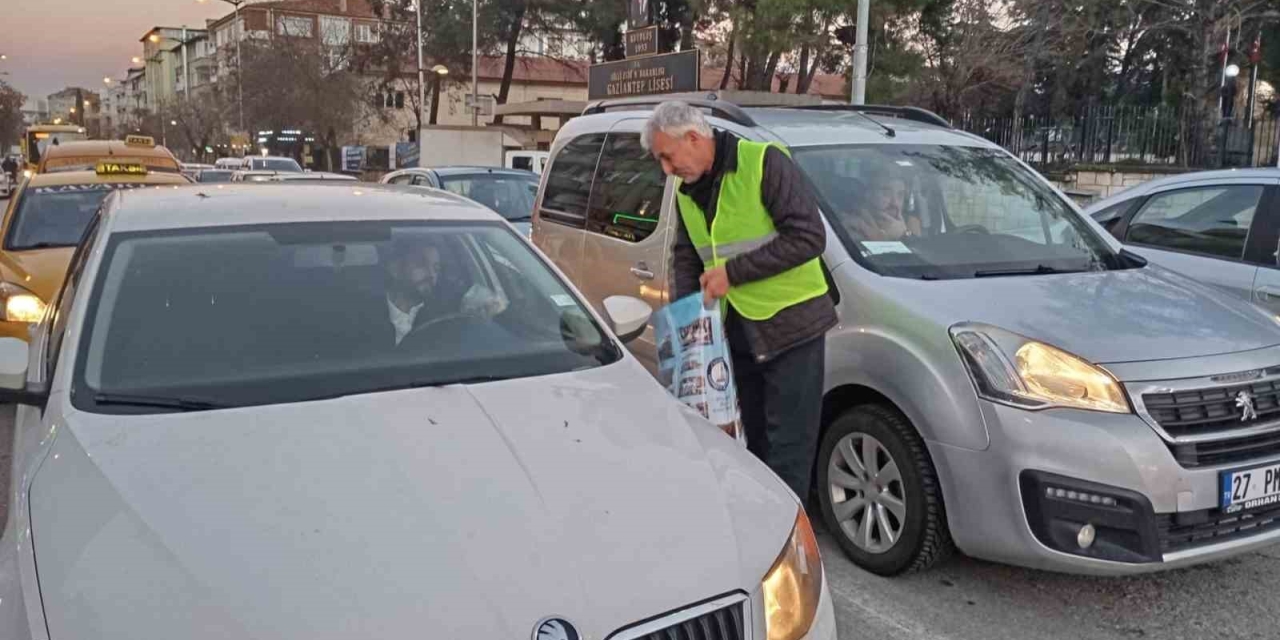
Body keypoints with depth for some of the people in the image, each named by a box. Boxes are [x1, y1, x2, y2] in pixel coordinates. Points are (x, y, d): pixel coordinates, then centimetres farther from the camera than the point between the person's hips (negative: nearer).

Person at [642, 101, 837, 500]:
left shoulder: (764, 162, -15)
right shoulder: (688, 189, 8)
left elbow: (809, 236, -20)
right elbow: (686, 256, 17)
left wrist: (733, 272, -19)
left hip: (790, 323, -7)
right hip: (738, 329, 7)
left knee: (788, 446, -4)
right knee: (756, 440, 16)